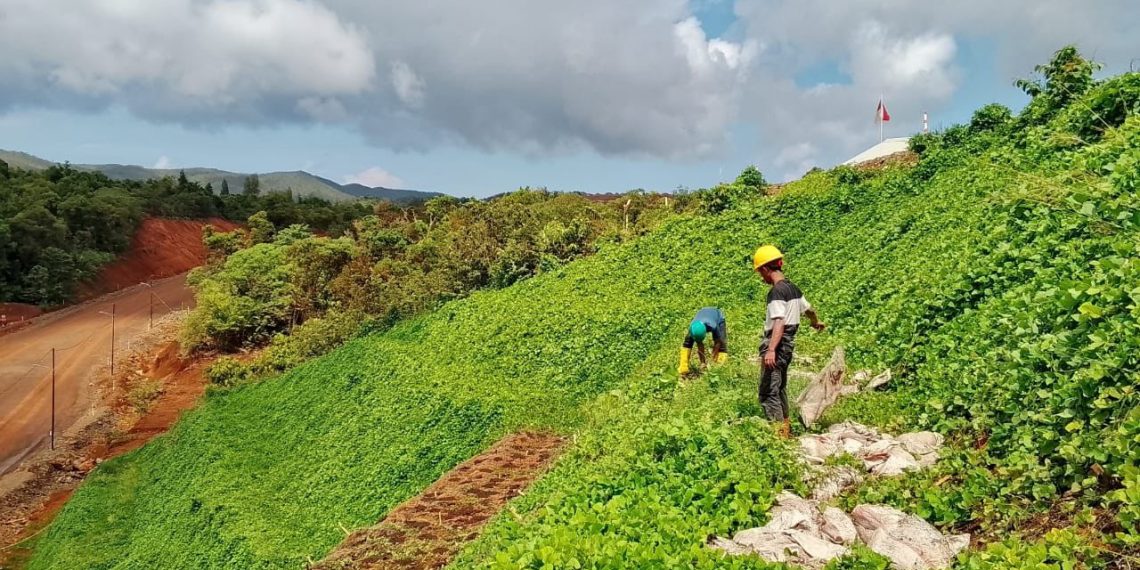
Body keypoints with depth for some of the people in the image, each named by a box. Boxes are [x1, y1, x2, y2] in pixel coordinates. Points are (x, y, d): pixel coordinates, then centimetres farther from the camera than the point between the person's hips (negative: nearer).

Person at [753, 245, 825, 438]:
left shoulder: (776, 291, -16)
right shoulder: (793, 288, 11)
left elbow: (780, 322, -27)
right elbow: (809, 309, 27)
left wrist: (771, 350, -35)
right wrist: (816, 322, 49)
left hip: (777, 345, -9)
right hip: (788, 344, 9)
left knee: (768, 392, -8)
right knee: (780, 388, 21)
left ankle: (778, 432, -9)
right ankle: (785, 426, 32)